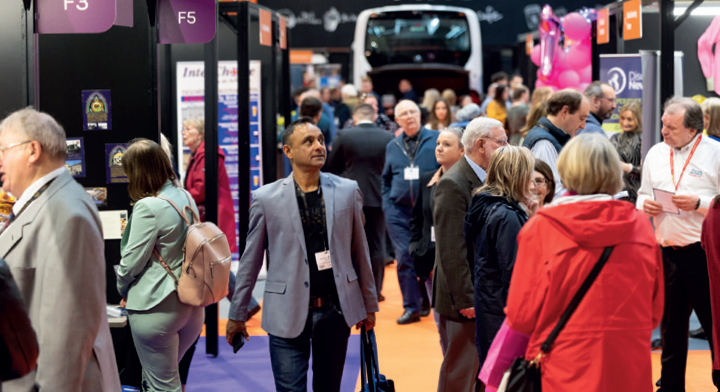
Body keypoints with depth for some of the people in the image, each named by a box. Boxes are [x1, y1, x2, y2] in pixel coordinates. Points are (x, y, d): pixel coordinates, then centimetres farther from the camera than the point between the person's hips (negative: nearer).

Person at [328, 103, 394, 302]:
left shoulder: (343, 136, -6)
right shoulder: (388, 138, -4)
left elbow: (332, 166, 2)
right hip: (378, 196, 0)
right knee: (376, 245, 8)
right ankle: (375, 290, 9)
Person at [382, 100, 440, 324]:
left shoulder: (436, 139, 1)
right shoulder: (392, 146, 13)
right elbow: (386, 178, 20)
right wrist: (387, 204, 8)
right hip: (399, 211, 3)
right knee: (404, 259, 0)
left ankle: (431, 302, 18)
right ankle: (411, 307, 7)